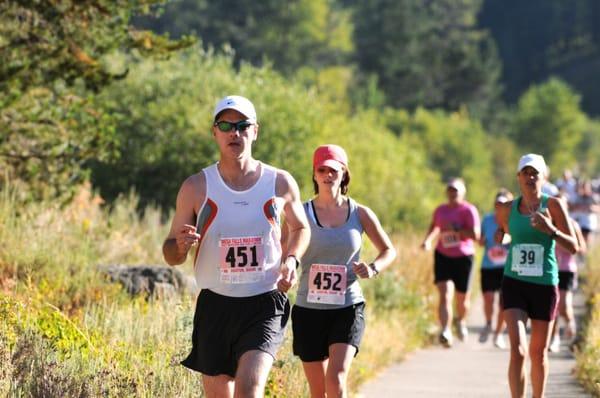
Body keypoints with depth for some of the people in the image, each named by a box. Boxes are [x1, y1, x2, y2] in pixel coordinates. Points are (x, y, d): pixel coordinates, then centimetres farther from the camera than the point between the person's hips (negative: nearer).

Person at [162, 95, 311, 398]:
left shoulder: (280, 183, 2)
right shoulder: (196, 188, -1)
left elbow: (301, 228, 22)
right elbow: (170, 255, 5)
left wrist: (291, 260, 1)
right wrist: (181, 246, -20)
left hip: (265, 305, -1)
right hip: (215, 305, 1)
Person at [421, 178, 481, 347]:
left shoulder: (468, 210, -7)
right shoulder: (440, 210, 8)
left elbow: (475, 234, -17)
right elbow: (434, 226, 28)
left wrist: (455, 230, -20)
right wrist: (428, 240, 12)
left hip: (463, 257, -2)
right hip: (443, 256, 2)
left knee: (462, 298, 11)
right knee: (445, 295, -15)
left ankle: (461, 321, 43)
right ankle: (445, 332, -24)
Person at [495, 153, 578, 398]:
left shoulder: (553, 205, -3)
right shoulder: (507, 209, 4)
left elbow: (573, 247, -7)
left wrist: (550, 230, -20)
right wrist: (500, 235, 8)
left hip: (544, 286, 0)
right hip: (514, 284, 0)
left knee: (538, 353, 12)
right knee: (517, 350, -16)